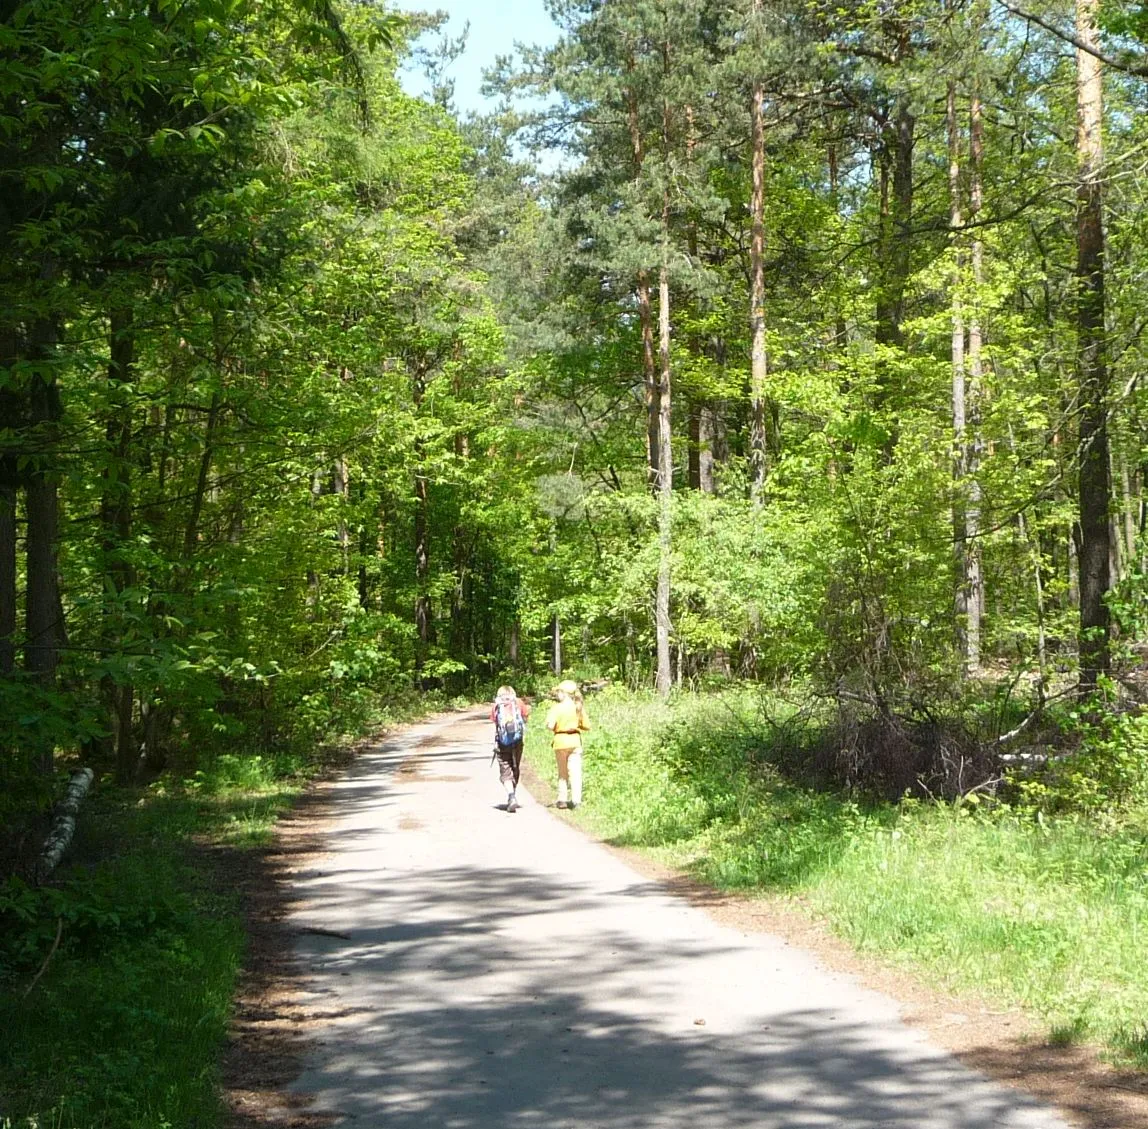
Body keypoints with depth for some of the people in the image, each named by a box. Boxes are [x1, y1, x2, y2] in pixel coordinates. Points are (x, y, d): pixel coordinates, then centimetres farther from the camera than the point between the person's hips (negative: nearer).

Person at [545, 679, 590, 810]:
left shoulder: (557, 707, -10)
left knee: (562, 772, 12)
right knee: (575, 771, 0)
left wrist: (554, 728, 4)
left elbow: (550, 725, -18)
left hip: (560, 741, -1)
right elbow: (587, 727, 3)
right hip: (575, 741, 1)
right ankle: (576, 799, -10)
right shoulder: (578, 707, 0)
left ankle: (562, 800, 14)